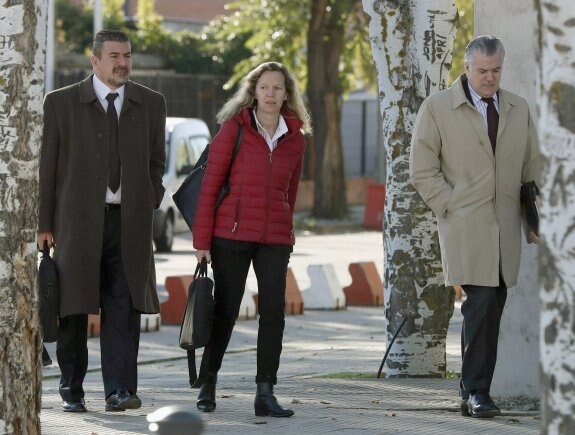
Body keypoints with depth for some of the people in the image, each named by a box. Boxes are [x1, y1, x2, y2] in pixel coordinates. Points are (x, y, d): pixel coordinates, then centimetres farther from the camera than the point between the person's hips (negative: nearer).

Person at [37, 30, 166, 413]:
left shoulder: (151, 104, 11)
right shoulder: (61, 103, 2)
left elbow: (157, 159, 19)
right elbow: (47, 166, 2)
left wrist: (149, 205, 6)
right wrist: (45, 223, -2)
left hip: (129, 222, 2)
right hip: (78, 221, -2)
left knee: (124, 309, -5)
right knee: (74, 309, 4)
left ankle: (120, 391, -6)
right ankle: (72, 391, 14)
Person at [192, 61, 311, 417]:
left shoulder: (296, 138, 7)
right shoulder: (234, 129, -3)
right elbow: (210, 185, -3)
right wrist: (202, 241, -6)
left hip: (275, 239, 3)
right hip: (232, 234, -3)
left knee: (273, 311, -7)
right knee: (226, 310, 2)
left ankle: (265, 393, -3)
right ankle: (207, 384, 20)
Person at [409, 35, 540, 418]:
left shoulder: (519, 109, 14)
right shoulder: (437, 107, 2)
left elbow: (532, 168, 18)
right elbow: (423, 171, 1)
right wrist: (452, 209, -6)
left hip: (506, 228, 4)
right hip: (466, 227, -4)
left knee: (491, 311, 5)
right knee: (480, 306, -13)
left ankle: (473, 390, 14)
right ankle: (477, 391, -8)